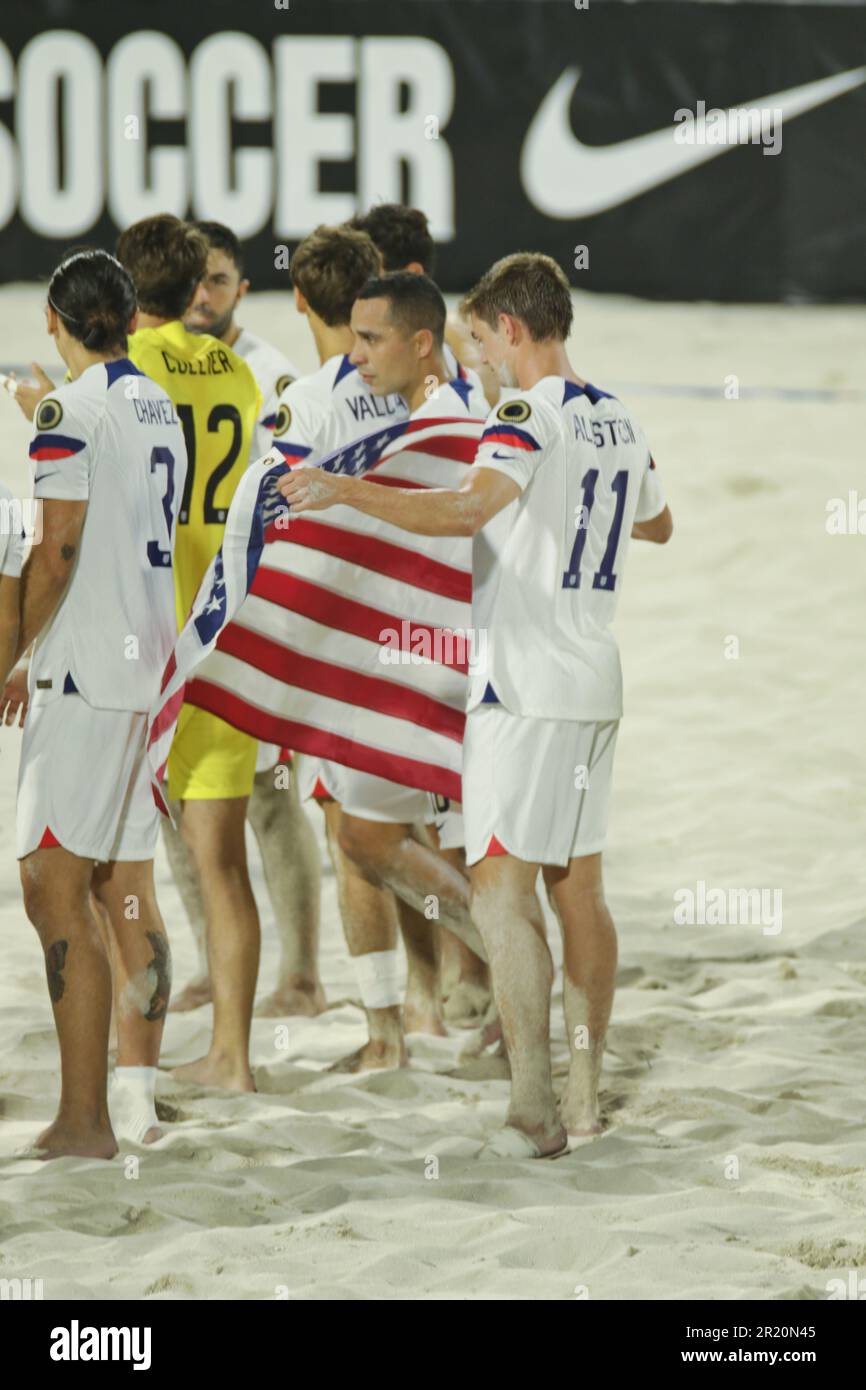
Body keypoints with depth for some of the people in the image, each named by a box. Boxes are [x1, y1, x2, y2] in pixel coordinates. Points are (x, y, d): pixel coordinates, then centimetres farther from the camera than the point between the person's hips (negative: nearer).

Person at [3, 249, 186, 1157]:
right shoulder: (161, 411, 13)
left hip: (85, 675, -8)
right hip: (151, 669, 8)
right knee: (126, 889, 13)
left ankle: (84, 1117, -13)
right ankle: (136, 1096, 15)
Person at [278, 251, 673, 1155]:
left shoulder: (530, 416, -14)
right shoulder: (619, 422, 12)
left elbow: (468, 510, -32)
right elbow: (656, 523, 31)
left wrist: (347, 491, -33)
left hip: (525, 688, -8)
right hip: (596, 683, 8)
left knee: (501, 886, -8)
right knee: (577, 886, 12)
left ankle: (532, 1110, -14)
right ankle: (585, 1097, 14)